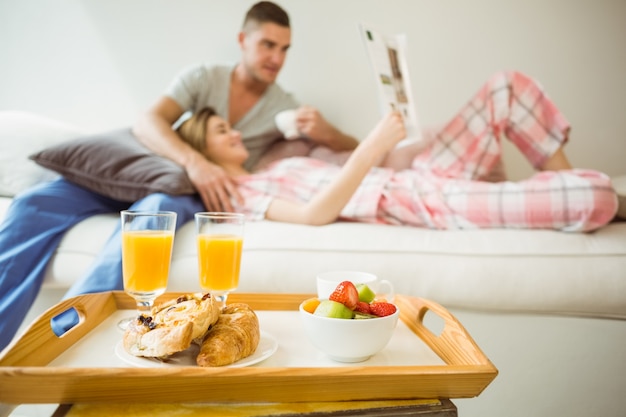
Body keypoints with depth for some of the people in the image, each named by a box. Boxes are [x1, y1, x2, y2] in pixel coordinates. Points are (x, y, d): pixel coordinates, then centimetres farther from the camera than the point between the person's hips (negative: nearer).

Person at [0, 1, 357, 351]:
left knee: (159, 207, -39)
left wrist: (326, 133, -21)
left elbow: (354, 148, 3)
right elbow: (146, 124, -11)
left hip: (204, 194, -2)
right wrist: (195, 162, -30)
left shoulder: (286, 108, 5)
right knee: (36, 204, -18)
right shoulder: (204, 78, 4)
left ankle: (65, 334, -39)